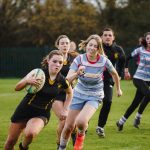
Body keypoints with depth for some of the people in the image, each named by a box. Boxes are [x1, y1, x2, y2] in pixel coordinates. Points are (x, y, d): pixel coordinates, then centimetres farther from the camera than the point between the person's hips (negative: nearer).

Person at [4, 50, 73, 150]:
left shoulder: (62, 81, -9)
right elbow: (17, 88, -13)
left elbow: (70, 92, 14)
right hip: (25, 109, 0)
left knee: (30, 133, -31)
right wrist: (27, 80, -33)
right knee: (11, 141, 5)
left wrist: (65, 110, 8)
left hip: (42, 114, 0)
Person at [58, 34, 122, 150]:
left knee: (81, 121, -27)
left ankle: (81, 135, 8)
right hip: (79, 94, 2)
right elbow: (67, 79, -24)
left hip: (94, 97, -2)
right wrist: (77, 73, -44)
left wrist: (118, 89, 17)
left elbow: (114, 73, 4)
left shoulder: (103, 60, -17)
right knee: (69, 127, 3)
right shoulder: (79, 59, -17)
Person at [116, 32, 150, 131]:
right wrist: (126, 70, 3)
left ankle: (121, 122, 18)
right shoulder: (140, 50, -5)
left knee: (135, 103, 5)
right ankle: (138, 117, -14)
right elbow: (128, 58, 7)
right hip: (138, 78, -3)